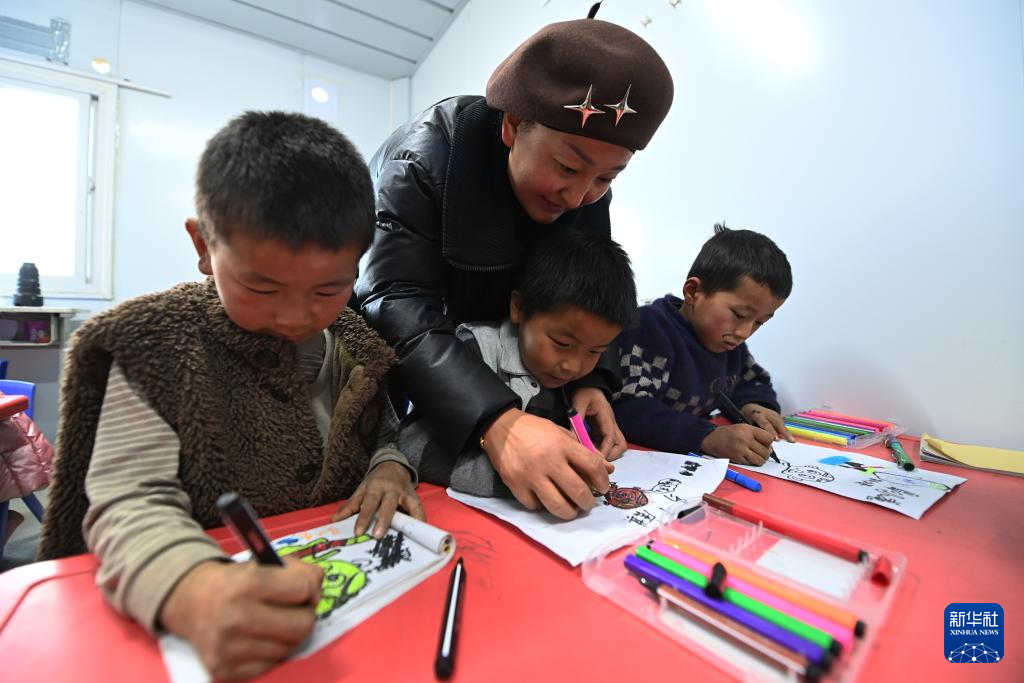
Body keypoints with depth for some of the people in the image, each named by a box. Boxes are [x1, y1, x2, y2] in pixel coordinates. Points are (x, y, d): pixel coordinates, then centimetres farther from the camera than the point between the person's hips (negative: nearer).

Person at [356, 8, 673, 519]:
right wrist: (495, 420, -52)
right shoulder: (421, 160, -27)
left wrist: (591, 380, -25)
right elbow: (399, 308, -38)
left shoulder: (587, 194, -11)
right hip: (400, 367, -3)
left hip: (505, 371, 4)